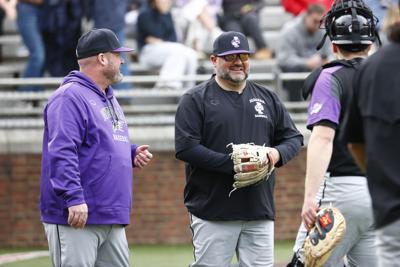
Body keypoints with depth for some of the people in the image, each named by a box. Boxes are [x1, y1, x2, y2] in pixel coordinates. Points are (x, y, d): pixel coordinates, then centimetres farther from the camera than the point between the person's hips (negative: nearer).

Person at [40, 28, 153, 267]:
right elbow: (61, 152, -22)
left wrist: (132, 153, 10)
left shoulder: (109, 99, 21)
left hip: (113, 220, 10)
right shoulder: (69, 97, -12)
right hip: (76, 218, -10)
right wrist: (74, 198, -30)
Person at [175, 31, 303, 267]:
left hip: (260, 212, 4)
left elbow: (294, 138, 18)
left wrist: (278, 154, -7)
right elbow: (185, 148, -10)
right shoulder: (196, 100, 0)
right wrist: (231, 164, -17)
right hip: (213, 213, -4)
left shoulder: (267, 98, 15)